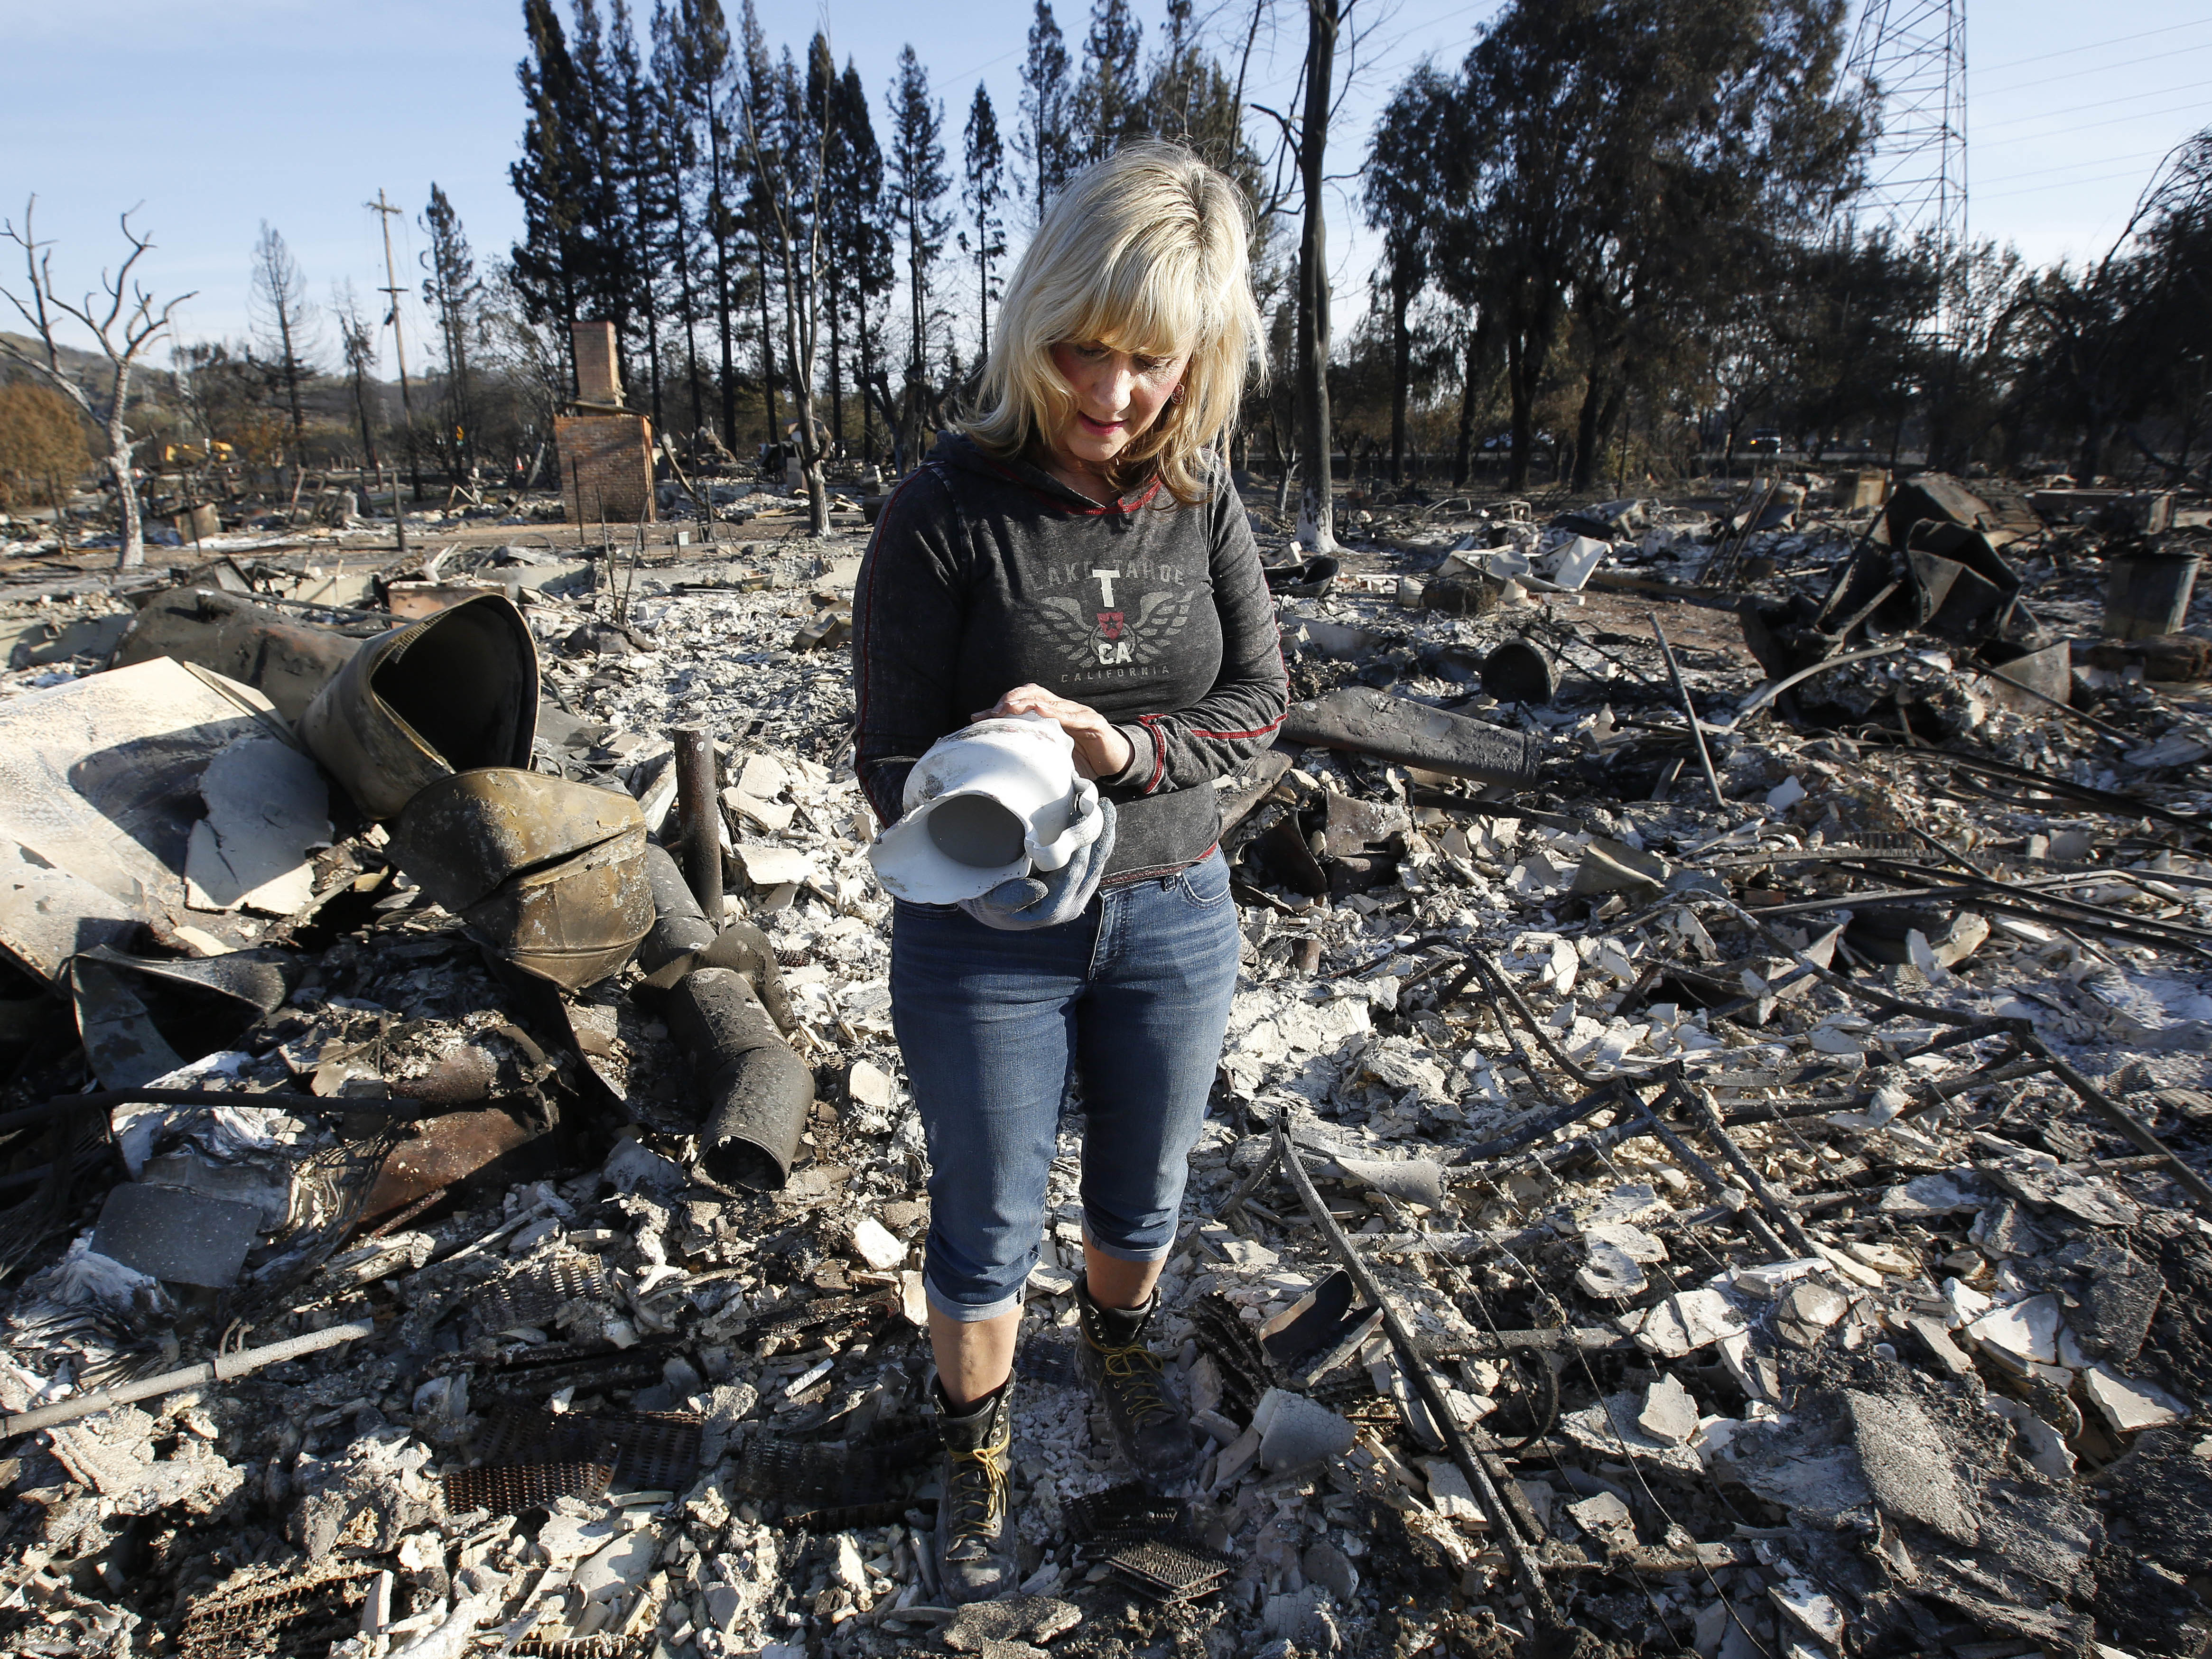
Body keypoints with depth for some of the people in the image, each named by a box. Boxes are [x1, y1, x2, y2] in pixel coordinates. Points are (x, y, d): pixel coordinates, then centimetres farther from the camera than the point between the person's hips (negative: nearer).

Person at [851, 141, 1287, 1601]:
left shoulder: (1202, 501, -4)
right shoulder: (946, 514, -16)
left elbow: (1259, 699, -4)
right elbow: (892, 752, -13)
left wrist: (1126, 748, -23)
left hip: (1173, 916, 4)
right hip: (989, 936, -3)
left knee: (1145, 1189, 24)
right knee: (992, 1228, 15)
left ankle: (1120, 1350, 57)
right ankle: (977, 1448, 45)